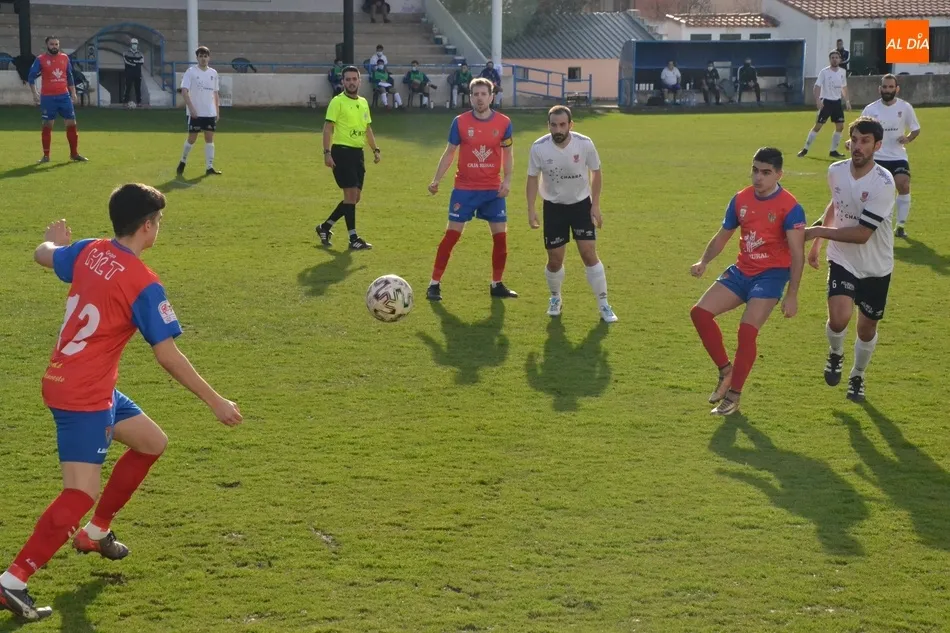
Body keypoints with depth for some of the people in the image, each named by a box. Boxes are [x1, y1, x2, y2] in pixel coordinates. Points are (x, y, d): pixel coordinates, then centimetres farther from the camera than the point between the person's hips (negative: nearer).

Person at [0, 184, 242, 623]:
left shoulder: (87, 252, 2)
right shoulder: (144, 285, -19)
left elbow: (43, 255, 23)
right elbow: (168, 356, -19)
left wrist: (54, 240, 48)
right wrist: (216, 402, -12)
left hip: (63, 379, 9)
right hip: (83, 397, -9)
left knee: (152, 443, 21)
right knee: (81, 494, -11)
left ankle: (96, 532, 31)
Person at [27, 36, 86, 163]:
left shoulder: (65, 58, 8)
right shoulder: (41, 59, -3)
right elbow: (31, 76, -2)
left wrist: (73, 93, 12)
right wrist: (34, 93, -11)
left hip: (64, 95, 3)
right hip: (48, 97, -3)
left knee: (71, 123, 2)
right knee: (47, 125, 0)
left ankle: (74, 153, 12)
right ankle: (46, 155, 8)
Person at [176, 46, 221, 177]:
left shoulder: (213, 73, 9)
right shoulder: (191, 72, -6)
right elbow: (184, 92, -11)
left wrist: (217, 110, 10)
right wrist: (191, 108, -18)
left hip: (210, 113, 4)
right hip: (195, 113, -4)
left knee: (210, 138, 1)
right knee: (192, 138, 0)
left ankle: (209, 167, 3)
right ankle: (183, 161, 20)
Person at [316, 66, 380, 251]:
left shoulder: (363, 102, 15)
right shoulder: (337, 102, -7)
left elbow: (367, 128, 22)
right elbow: (328, 128, -11)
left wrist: (375, 149, 13)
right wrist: (327, 152, -20)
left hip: (357, 152, 8)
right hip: (342, 151, -8)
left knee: (354, 197, 9)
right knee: (351, 194, -9)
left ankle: (325, 227, 23)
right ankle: (353, 239, -4)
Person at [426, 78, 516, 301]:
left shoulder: (504, 123, -2)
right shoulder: (460, 122, -4)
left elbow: (508, 154, 7)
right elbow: (449, 152, 5)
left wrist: (507, 180, -7)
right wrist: (436, 180, -3)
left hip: (493, 190, 2)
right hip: (465, 188, -2)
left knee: (500, 236, 2)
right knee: (452, 234, -4)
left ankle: (497, 284, 19)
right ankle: (435, 284, 2)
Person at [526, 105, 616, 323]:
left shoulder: (585, 144, -19)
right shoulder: (539, 147, -18)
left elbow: (596, 173, -3)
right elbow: (533, 178, -4)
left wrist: (595, 205, -5)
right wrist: (531, 209, -10)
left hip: (581, 203, 0)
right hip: (553, 206, 0)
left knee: (589, 253, -9)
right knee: (555, 259, 2)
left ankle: (603, 304, 2)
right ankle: (555, 299, 29)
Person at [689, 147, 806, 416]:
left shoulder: (790, 207, -14)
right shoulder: (741, 199, 3)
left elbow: (797, 254, -16)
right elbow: (723, 235, 15)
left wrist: (791, 295, -22)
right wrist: (704, 261, -3)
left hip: (771, 275, -6)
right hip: (741, 271, 6)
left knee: (747, 330, -19)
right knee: (700, 312, -7)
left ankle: (734, 396, -4)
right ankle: (725, 369, 8)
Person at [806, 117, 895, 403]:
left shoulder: (883, 183, -25)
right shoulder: (836, 171, -8)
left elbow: (862, 234, -26)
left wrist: (819, 232, -22)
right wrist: (817, 244, 22)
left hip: (876, 267, -2)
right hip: (842, 261, 2)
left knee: (867, 327, 11)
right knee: (838, 317, -20)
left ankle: (857, 377, 39)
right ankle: (835, 354, 14)